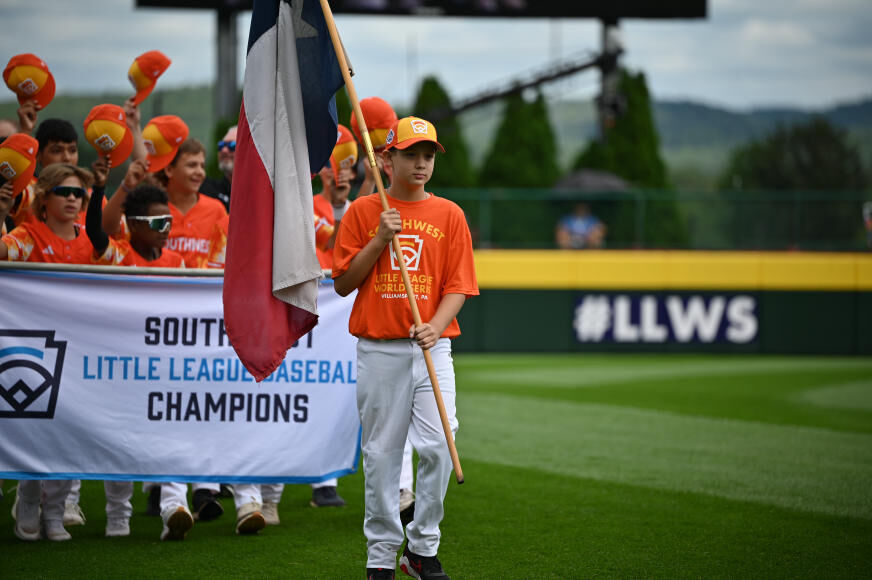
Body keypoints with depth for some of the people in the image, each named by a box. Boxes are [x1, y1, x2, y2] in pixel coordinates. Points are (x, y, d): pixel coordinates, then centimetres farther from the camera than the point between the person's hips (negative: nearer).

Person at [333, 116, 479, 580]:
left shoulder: (449, 215, 7)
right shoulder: (362, 212, 5)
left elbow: (458, 286, 3)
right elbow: (343, 284, 2)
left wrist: (434, 327, -15)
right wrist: (379, 240, -9)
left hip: (431, 347, 1)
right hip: (377, 350, 0)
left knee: (438, 446, -9)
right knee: (381, 453, 3)